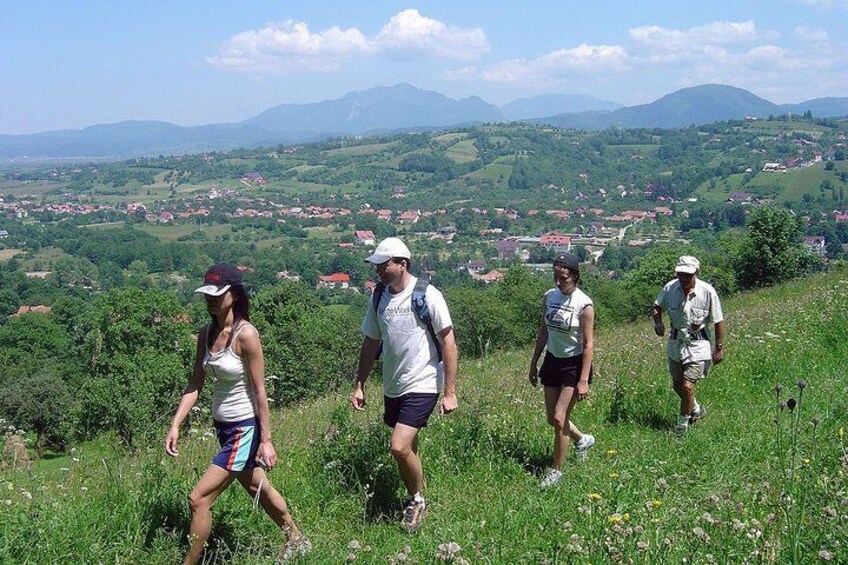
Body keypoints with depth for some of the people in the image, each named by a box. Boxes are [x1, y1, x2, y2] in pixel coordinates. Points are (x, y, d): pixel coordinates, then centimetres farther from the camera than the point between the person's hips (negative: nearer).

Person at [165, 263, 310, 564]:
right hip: (223, 426, 8)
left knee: (199, 498, -9)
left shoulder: (246, 335, -19)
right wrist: (175, 425, -2)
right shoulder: (206, 334, 2)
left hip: (245, 429, -8)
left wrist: (266, 441, -17)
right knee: (258, 488, 24)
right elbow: (195, 385, 6)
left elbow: (259, 391, -18)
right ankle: (297, 541, 44)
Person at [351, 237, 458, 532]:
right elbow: (371, 343, 13)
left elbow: (448, 342, -11)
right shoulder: (378, 296, 4)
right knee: (407, 448, 16)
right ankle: (415, 501, 35)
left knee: (400, 447, -16)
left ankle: (416, 500, 8)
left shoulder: (427, 295, -14)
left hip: (422, 385, -6)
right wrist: (359, 385, 11)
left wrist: (450, 392, -12)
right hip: (393, 386, 6)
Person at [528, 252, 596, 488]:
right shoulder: (549, 297, 0)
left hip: (574, 364, -6)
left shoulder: (584, 304, -17)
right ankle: (582, 440, 43)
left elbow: (588, 344, -15)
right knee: (552, 419, 13)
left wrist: (584, 381, -19)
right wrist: (534, 363, 14)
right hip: (552, 360, 6)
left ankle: (556, 470, 7)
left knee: (559, 418, -10)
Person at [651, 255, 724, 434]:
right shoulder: (670, 288, -11)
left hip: (697, 345, -4)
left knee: (687, 386, -12)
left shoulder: (707, 292, -18)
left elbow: (718, 321, -7)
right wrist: (658, 322, -14)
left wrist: (719, 348, -3)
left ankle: (683, 423, 11)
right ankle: (696, 409, 47)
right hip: (675, 342, 4)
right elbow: (657, 307, 7)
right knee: (677, 384, 18)